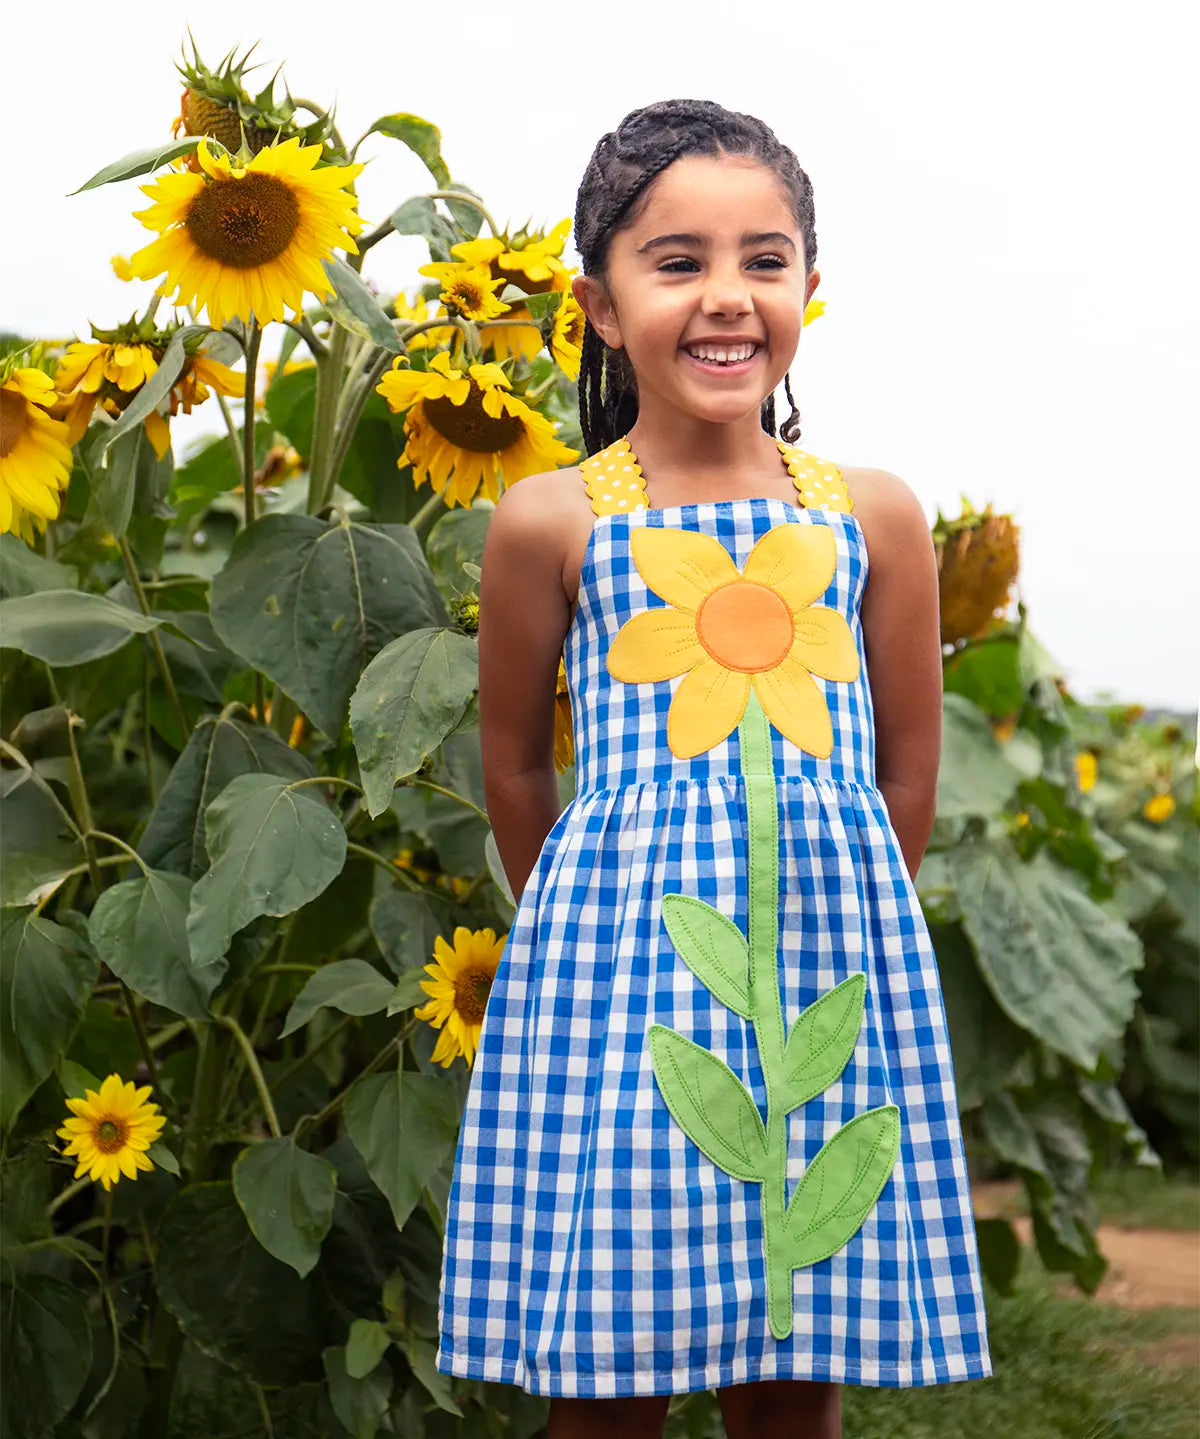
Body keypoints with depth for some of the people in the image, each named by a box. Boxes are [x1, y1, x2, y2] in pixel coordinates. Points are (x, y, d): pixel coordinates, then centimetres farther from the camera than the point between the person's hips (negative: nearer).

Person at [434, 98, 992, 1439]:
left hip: (829, 971, 2)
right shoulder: (552, 520, 0)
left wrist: (816, 919, 10)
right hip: (619, 967, -1)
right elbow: (514, 768, 9)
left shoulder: (872, 514, 5)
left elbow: (908, 772, 11)